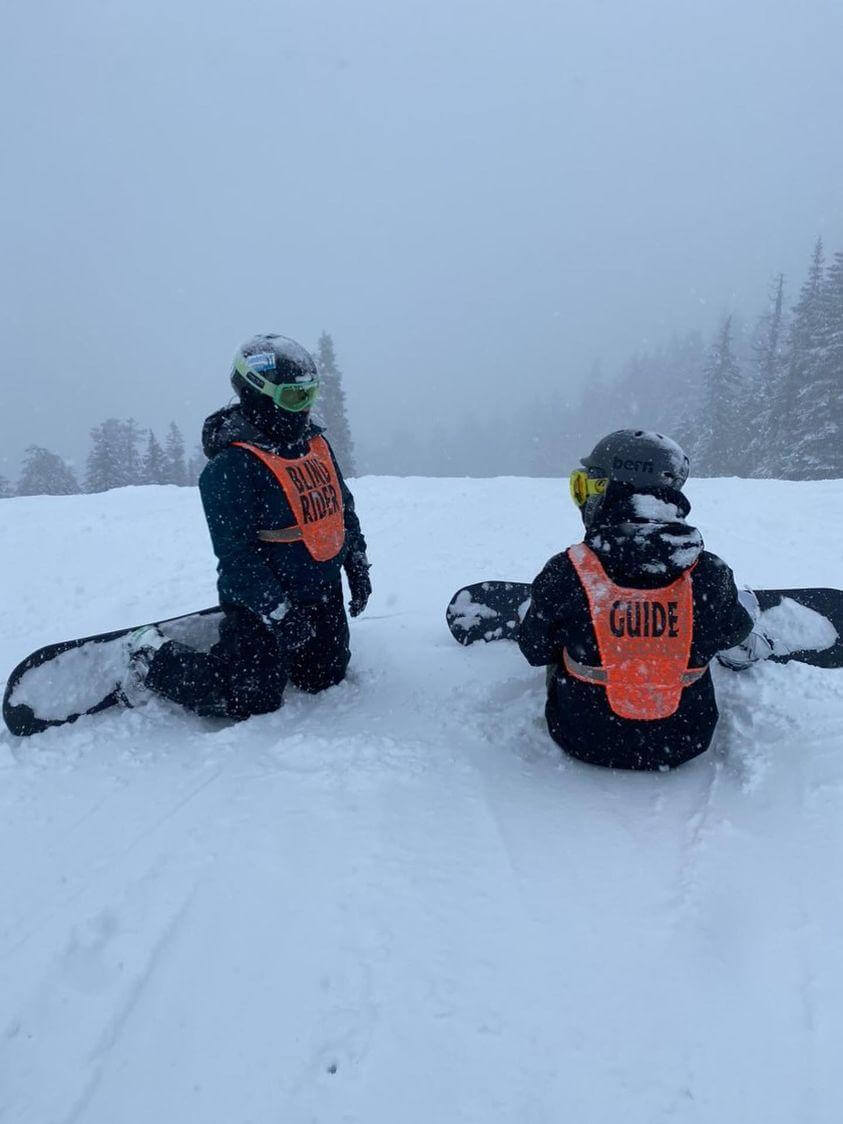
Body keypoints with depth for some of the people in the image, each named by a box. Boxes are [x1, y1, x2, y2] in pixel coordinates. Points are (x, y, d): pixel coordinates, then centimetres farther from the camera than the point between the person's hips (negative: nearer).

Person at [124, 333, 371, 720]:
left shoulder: (314, 443, 6)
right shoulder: (232, 464, -19)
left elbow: (343, 508, 16)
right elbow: (234, 552, -22)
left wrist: (358, 566, 13)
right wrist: (278, 611, -25)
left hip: (324, 593, 8)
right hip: (261, 600, -8)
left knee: (325, 677, 18)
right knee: (251, 701, -6)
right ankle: (153, 658, 14)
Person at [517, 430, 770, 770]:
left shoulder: (566, 574, -24)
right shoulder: (708, 575, -20)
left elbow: (534, 650, -7)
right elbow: (733, 633, 3)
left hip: (584, 742, 0)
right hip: (683, 745, 1)